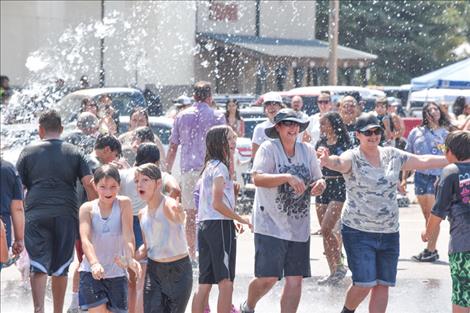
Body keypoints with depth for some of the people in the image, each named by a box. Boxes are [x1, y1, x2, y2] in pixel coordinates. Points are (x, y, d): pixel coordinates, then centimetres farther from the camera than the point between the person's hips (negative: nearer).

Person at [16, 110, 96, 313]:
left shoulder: (28, 152, 7)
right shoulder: (74, 153, 9)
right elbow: (89, 184, 0)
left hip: (35, 215, -1)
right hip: (66, 215, 1)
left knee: (39, 266, -4)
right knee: (60, 268, 12)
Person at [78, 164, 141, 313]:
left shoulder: (124, 204, -3)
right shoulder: (87, 208, -3)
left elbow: (128, 234, -16)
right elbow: (85, 239, -16)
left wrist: (130, 259, -36)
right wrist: (94, 263, -35)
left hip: (116, 273, 1)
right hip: (91, 273, -1)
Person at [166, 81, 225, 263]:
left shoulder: (181, 116, 9)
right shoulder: (217, 117, 0)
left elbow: (173, 147, 11)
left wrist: (168, 172, 17)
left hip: (188, 169, 2)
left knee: (190, 214, 7)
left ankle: (192, 255, 8)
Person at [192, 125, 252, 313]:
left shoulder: (209, 167, 18)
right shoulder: (220, 167, -10)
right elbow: (217, 203, -18)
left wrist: (232, 220, 15)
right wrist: (239, 219, -10)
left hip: (204, 225, 9)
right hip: (220, 225, -9)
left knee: (205, 284, 10)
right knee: (226, 283, -11)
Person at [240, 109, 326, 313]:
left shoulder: (307, 151, 9)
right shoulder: (268, 149, -7)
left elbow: (318, 179, 15)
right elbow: (257, 178, -20)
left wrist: (320, 184, -9)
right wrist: (287, 178, -31)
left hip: (299, 227, 5)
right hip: (271, 225, -5)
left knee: (295, 279, 3)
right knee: (268, 278, -7)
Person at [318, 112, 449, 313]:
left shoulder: (392, 155, 6)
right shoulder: (352, 158, -10)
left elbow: (424, 161, 14)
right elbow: (339, 163, -32)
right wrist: (328, 161, -56)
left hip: (389, 232, 5)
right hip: (358, 231, -5)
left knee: (383, 285, 6)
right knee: (364, 284, -10)